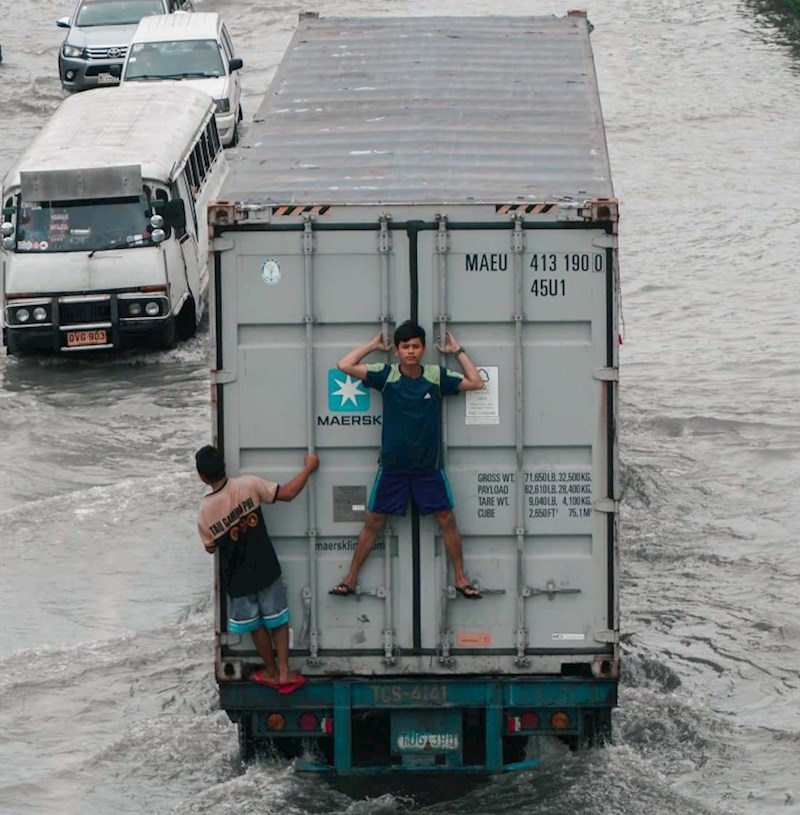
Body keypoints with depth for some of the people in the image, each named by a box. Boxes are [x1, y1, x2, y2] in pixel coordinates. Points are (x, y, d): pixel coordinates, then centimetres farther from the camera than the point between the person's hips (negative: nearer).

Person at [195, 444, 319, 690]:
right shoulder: (248, 485, -19)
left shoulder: (205, 512, -17)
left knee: (256, 625, 20)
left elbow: (210, 547, -1)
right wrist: (309, 468, 1)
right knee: (277, 619, 18)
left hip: (237, 577, 0)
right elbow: (287, 493, -13)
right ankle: (284, 672, 17)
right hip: (265, 569, 0)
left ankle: (272, 671, 33)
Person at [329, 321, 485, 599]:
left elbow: (476, 382, -1)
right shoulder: (386, 374, -8)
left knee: (447, 520, 2)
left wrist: (457, 352, -2)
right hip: (392, 466, -1)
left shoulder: (437, 376, -5)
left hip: (429, 467, 1)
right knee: (373, 522, 4)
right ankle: (350, 579, 12)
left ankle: (461, 579, 14)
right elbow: (345, 365, -13)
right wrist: (373, 345, -5)